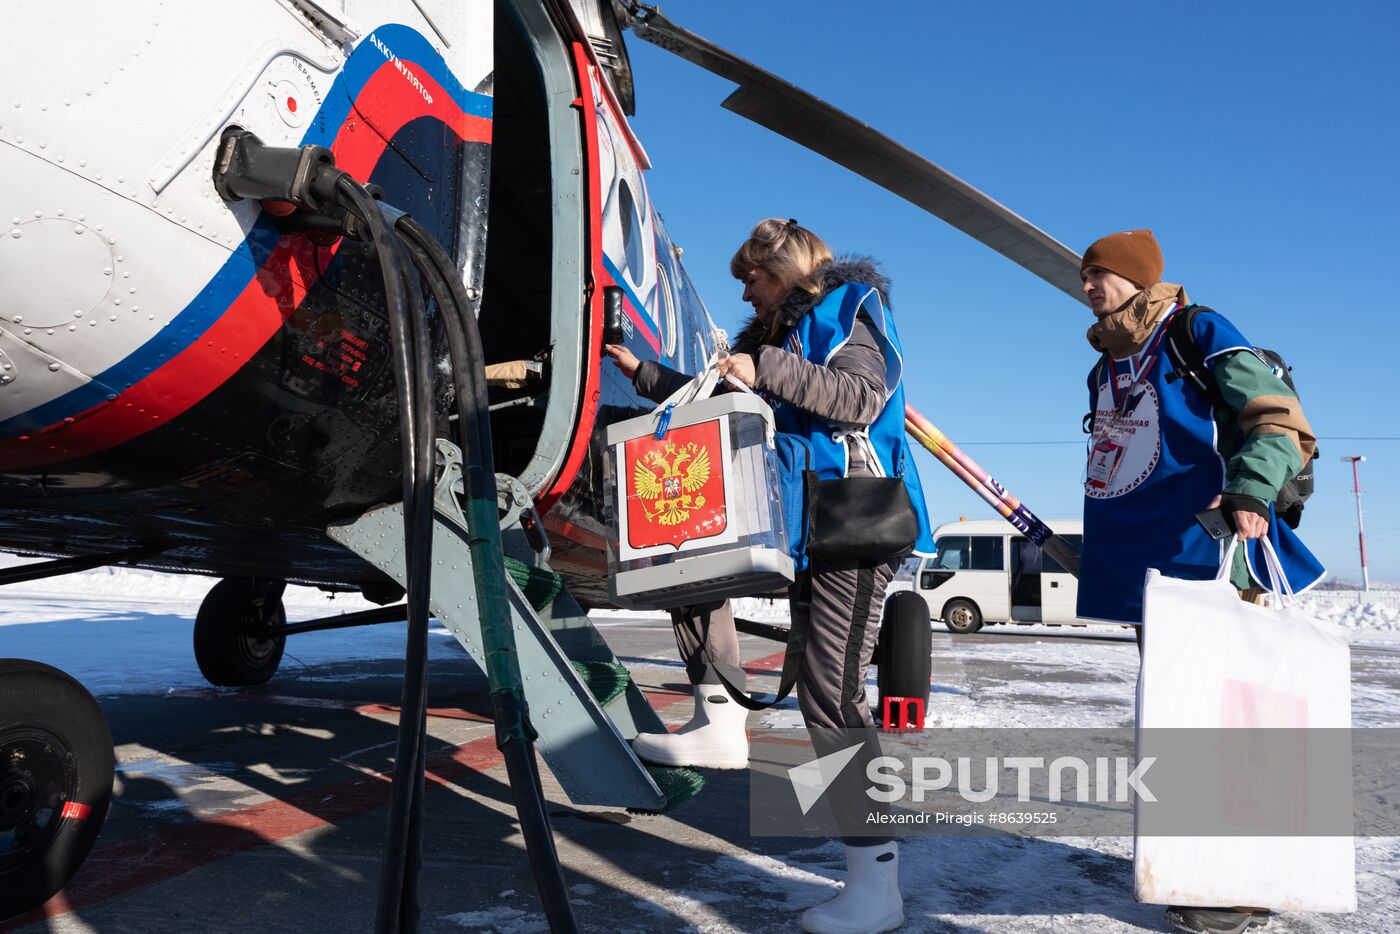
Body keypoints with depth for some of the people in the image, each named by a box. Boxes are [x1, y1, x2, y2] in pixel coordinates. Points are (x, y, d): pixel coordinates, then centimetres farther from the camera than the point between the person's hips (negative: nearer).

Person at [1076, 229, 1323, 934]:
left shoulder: (1198, 333, -3)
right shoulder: (1105, 367, 20)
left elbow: (1279, 419, -10)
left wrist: (1250, 489, -26)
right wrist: (1091, 551, 28)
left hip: (1204, 556, -8)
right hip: (1142, 565, 8)